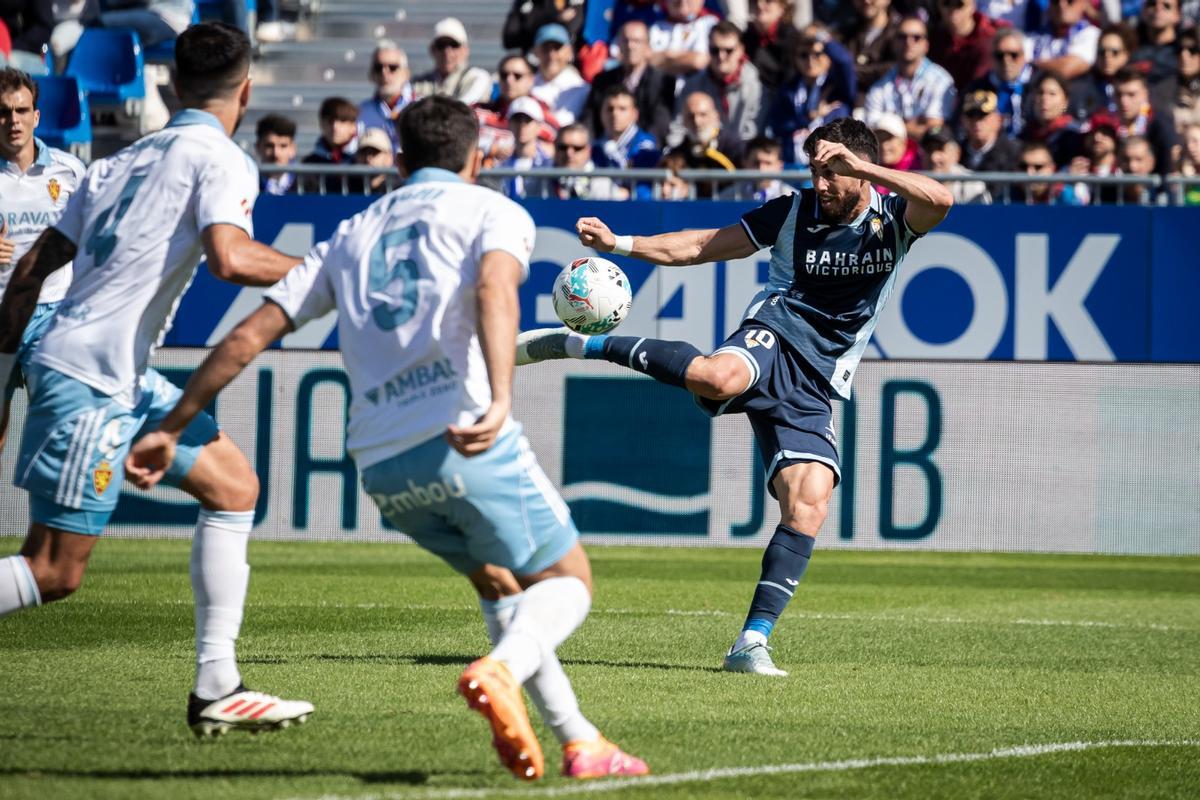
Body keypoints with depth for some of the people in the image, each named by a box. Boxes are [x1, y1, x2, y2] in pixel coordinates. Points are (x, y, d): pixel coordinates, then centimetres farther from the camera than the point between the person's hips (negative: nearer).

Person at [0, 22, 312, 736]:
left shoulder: (122, 162, 17)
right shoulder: (222, 160, -6)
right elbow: (230, 257, -24)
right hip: (89, 381, -9)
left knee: (233, 484, 12)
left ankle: (217, 688, 9)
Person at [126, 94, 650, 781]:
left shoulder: (352, 237, 24)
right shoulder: (496, 211, 10)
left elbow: (249, 337, 18)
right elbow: (495, 289, -15)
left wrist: (171, 430, 23)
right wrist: (501, 401, -30)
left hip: (382, 465, 5)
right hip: (470, 442, -5)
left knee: (500, 586, 25)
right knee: (567, 581, 9)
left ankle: (577, 737, 16)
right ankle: (501, 669, -22)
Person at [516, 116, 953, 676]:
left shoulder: (893, 219, 5)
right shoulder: (794, 212, 7)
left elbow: (940, 200, -18)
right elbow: (705, 245, 13)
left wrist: (862, 167, -25)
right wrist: (619, 244, 5)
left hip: (813, 389, 2)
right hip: (772, 340, -2)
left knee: (808, 505, -17)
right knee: (717, 377, -39)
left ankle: (752, 642, -13)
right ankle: (580, 344, -23)